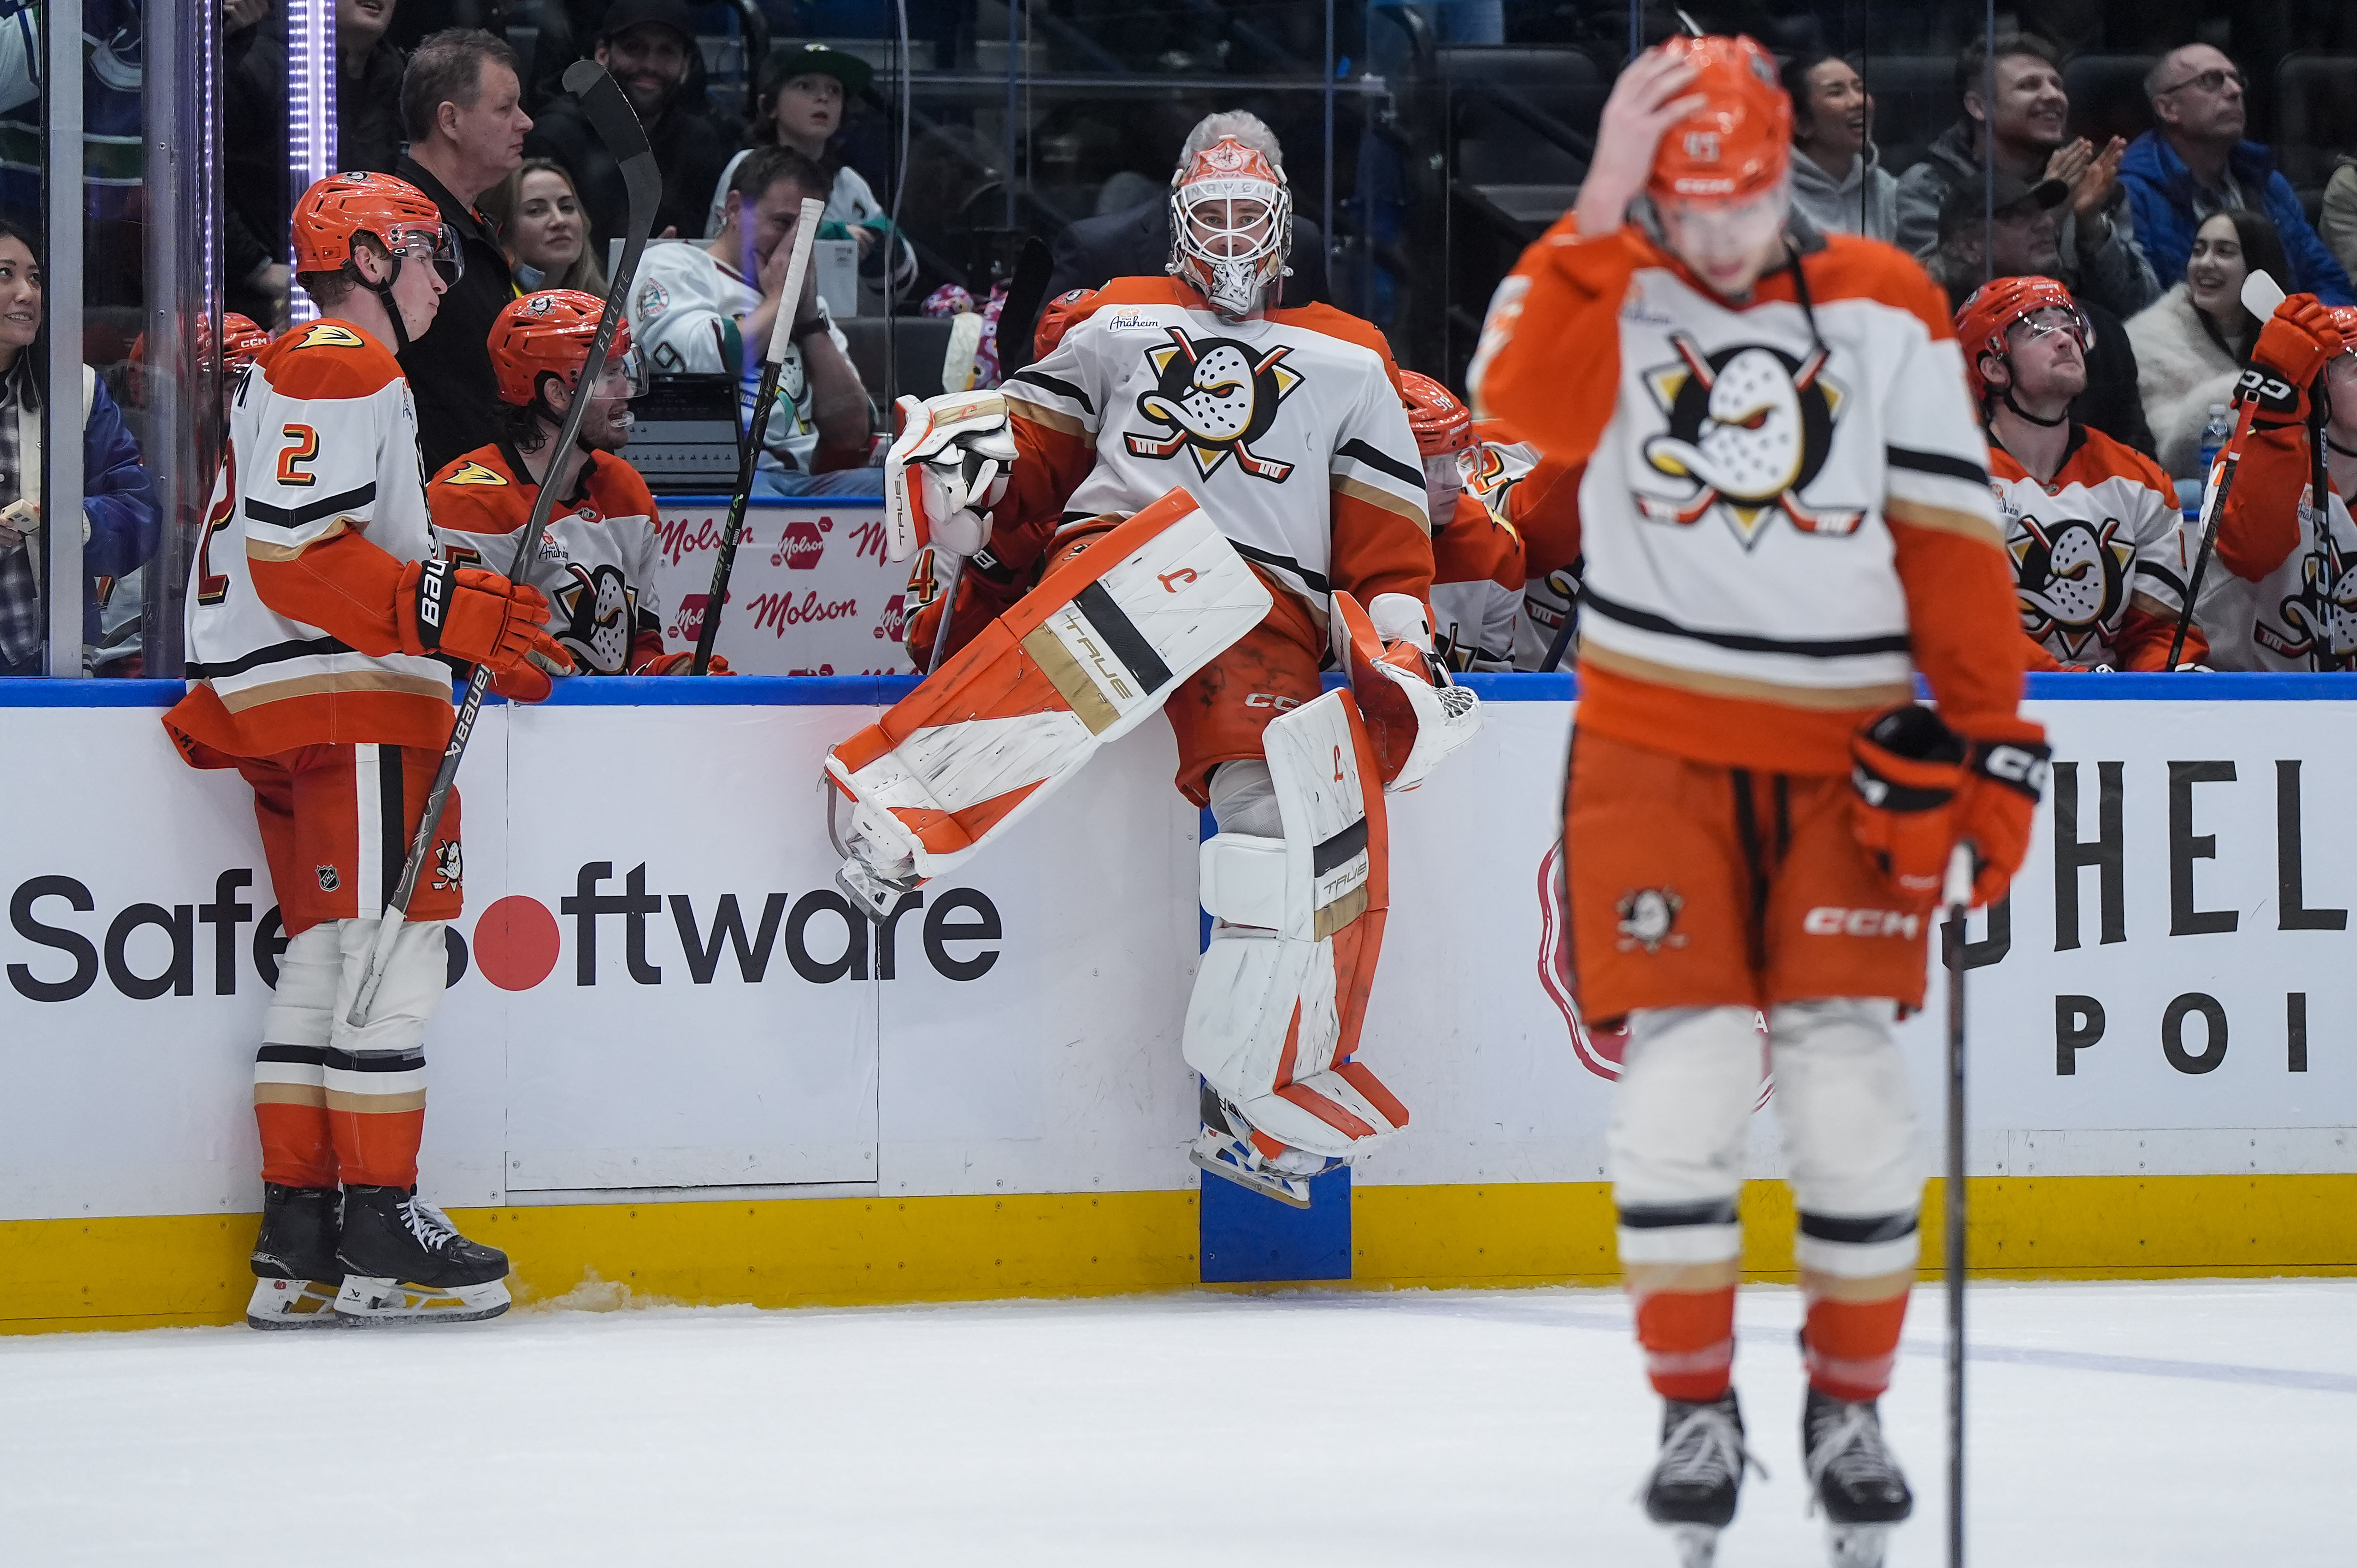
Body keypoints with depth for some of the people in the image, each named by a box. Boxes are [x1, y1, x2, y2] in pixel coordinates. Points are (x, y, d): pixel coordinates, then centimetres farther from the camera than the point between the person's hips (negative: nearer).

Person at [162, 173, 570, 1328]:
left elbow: (243, 558, 27)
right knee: (393, 949, -11)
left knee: (325, 958, 8)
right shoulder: (345, 370, -9)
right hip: (350, 700, -11)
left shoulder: (285, 375, 25)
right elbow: (296, 552, -21)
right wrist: (445, 611, -25)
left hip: (278, 705, 11)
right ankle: (381, 1233, -12)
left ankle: (296, 1244, 5)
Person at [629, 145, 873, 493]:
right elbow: (704, 365, -9)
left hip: (802, 476, 5)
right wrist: (779, 301, 7)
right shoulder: (671, 266, 13)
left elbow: (851, 434, 17)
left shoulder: (809, 303, 29)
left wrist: (809, 316, 13)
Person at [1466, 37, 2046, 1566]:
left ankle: (1849, 1408, 13)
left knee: (1848, 1082, -4)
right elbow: (1528, 399, -22)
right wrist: (1606, 210, -27)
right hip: (1657, 750, -1)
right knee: (1685, 1075, -9)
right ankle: (1696, 1411, 6)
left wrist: (1987, 743, -2)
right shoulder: (1602, 289, 0)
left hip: (1846, 752, 1)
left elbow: (1952, 536, 3)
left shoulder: (1884, 310, 2)